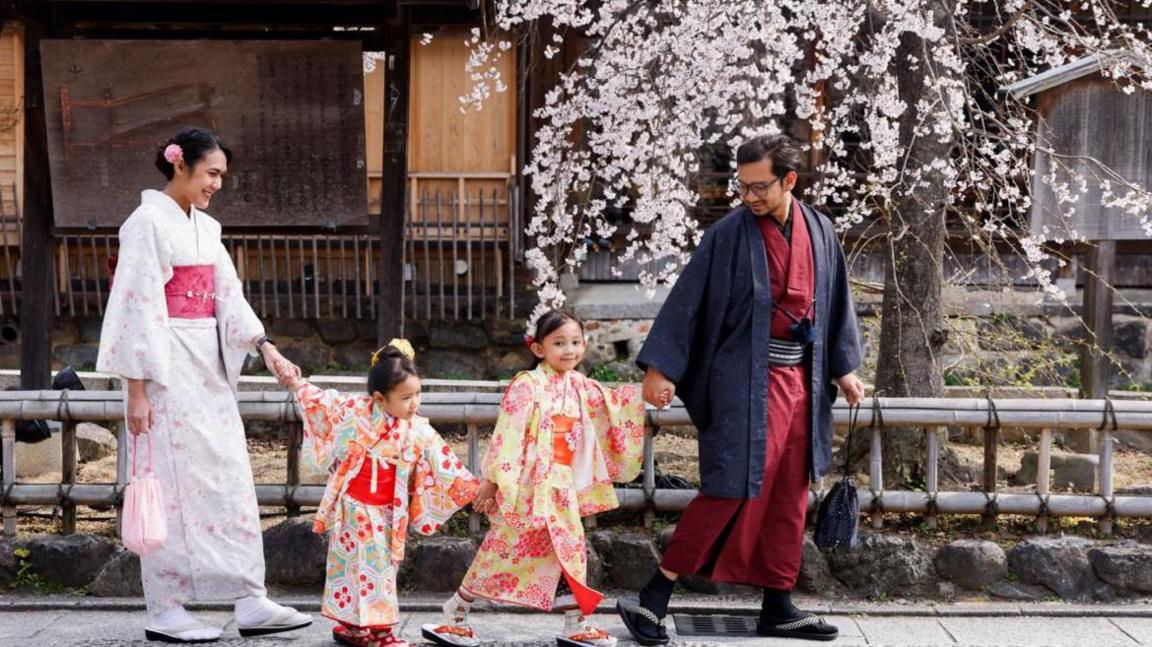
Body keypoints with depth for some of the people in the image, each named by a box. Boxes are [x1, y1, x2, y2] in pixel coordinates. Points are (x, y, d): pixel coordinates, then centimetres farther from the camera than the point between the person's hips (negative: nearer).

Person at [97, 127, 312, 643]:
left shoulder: (205, 227, 14)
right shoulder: (148, 223, -10)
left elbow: (228, 296, 10)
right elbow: (137, 308, -14)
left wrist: (266, 349, -4)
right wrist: (136, 390, -17)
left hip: (209, 367, 8)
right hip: (166, 368, -8)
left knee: (229, 477, 6)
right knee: (173, 480, -3)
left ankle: (250, 603, 9)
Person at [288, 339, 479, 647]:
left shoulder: (420, 432, -4)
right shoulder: (354, 410, -9)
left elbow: (444, 465, 0)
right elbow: (320, 402, 4)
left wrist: (471, 488, -3)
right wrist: (295, 382, 0)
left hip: (387, 512, 3)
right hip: (354, 506, -3)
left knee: (381, 565, 9)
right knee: (367, 564, -2)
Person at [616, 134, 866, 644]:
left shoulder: (818, 231, 6)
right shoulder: (729, 234, -10)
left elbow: (834, 301, 15)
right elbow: (687, 299, -10)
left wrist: (843, 367, 14)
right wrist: (660, 367, -15)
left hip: (800, 380, 6)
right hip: (747, 382, -6)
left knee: (788, 497, 9)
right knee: (732, 489, -9)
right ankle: (652, 600, -2)